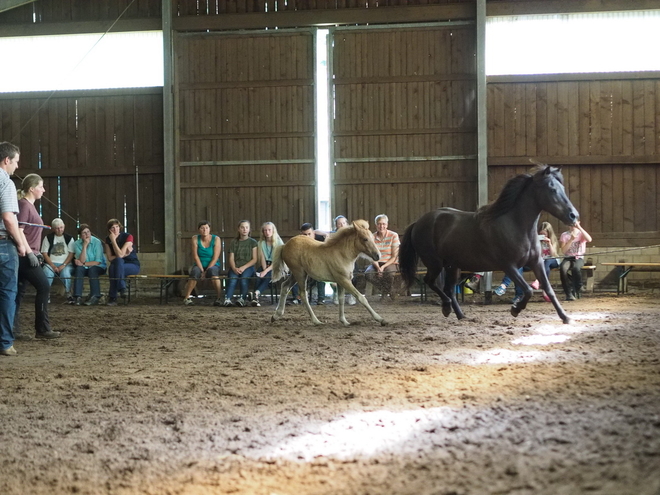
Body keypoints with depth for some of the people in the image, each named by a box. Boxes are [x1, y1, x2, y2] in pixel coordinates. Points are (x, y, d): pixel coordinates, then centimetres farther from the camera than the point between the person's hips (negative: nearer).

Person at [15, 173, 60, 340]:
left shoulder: (30, 206, 17)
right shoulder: (23, 205, -13)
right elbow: (18, 231, -20)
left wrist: (35, 253, 22)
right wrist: (30, 253, -21)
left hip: (27, 255, 10)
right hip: (25, 256, -10)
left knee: (19, 291, 7)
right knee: (44, 287, -6)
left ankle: (13, 330, 7)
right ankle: (42, 329, -1)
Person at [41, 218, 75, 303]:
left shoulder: (69, 238, 10)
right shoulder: (48, 238, 9)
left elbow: (71, 254, 3)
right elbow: (44, 253, 2)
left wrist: (63, 265, -12)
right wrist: (53, 266, -10)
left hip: (66, 264, 0)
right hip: (51, 263, 0)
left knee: (65, 272, -34)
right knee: (47, 272, -33)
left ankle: (69, 295, -24)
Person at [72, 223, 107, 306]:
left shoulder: (97, 242, -12)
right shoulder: (77, 244, -4)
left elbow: (98, 261, -14)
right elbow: (82, 260, -16)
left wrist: (84, 264, -15)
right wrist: (85, 245, -22)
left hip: (99, 267, -2)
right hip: (85, 268, 2)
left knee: (92, 269, -34)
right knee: (79, 269, -29)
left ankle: (95, 297, -34)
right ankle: (78, 297, -34)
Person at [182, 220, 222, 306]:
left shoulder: (216, 239, -6)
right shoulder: (195, 239, -2)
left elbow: (215, 258, -10)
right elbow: (195, 256, -6)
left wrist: (206, 271, -18)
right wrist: (202, 271, -15)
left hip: (213, 265, -1)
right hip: (199, 265, 1)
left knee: (212, 271, -37)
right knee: (195, 272, -34)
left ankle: (219, 298, -35)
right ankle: (186, 297, -28)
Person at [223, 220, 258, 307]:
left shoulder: (253, 242, 11)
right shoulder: (234, 242, 17)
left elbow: (254, 259, 3)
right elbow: (231, 258, 9)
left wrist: (243, 267, -12)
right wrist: (234, 268, -13)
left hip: (248, 267, -1)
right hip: (235, 267, 1)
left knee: (244, 279, -34)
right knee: (232, 279, -31)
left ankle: (242, 299, -39)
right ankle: (227, 299, -45)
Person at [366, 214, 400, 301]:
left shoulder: (393, 236, -7)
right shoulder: (372, 237, 0)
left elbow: (394, 257, -8)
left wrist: (383, 267, -21)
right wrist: (377, 267, -21)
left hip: (390, 263, -3)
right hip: (377, 263, 3)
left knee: (389, 273, -38)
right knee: (368, 274, -29)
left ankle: (387, 290, 0)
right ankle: (384, 290, 1)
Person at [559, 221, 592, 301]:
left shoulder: (581, 233, 7)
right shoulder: (564, 235, 8)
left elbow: (589, 239, -18)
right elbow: (563, 250, -4)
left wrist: (579, 227, -18)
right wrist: (571, 239, -14)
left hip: (579, 258, -1)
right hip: (568, 258, 1)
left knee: (576, 268, -37)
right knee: (563, 268, -35)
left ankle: (577, 290, -11)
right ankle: (569, 293, -26)